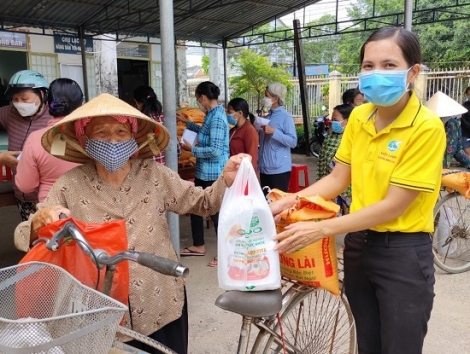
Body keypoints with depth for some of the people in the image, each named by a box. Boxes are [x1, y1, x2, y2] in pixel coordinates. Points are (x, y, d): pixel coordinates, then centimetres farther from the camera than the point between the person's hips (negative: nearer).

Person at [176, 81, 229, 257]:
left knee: (216, 212, 1)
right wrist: (187, 122, 28)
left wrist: (192, 149, -15)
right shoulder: (212, 114, 9)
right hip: (204, 172, 11)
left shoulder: (216, 118, -22)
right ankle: (198, 246, 34)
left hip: (213, 173, -11)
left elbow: (215, 150, -27)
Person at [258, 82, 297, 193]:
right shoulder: (267, 117, 12)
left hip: (279, 169, -7)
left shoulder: (286, 117, -9)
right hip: (264, 168, 7)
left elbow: (293, 142, -17)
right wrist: (256, 129, 5)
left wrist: (273, 132, -23)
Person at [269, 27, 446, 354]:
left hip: (404, 254, -5)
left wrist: (321, 230, -23)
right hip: (358, 244, 6)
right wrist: (287, 202, -9)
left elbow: (393, 206, -21)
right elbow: (338, 179, 4)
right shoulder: (359, 117, 0)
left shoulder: (427, 127, -19)